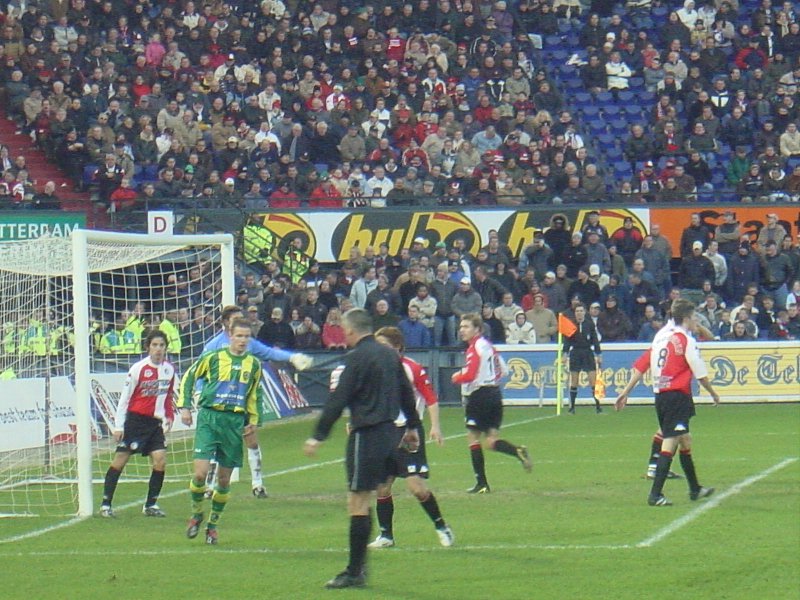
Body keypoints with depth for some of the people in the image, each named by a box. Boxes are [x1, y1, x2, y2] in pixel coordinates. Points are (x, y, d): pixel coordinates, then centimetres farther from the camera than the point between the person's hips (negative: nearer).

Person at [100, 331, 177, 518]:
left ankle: (151, 505, 5)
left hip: (155, 422, 4)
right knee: (120, 460, -3)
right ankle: (105, 505, 2)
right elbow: (124, 397, -7)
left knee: (160, 460, -7)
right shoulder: (138, 369, -10)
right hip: (135, 419, -4)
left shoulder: (169, 369, 4)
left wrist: (169, 417, 7)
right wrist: (118, 426, -8)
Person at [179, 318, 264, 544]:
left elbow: (255, 394, 22)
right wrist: (185, 406, 0)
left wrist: (253, 421, 14)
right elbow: (188, 378, 7)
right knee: (201, 473, -14)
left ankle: (213, 524, 22)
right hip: (209, 417, -3)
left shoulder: (254, 364, 8)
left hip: (235, 422, 3)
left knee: (224, 479, 6)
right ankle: (197, 514, 11)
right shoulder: (213, 358, -2)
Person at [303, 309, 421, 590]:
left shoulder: (357, 357, -13)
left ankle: (354, 573, -4)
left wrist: (318, 437, -12)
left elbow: (338, 400, -15)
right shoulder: (389, 354, 12)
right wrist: (412, 426, 32)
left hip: (366, 434, -8)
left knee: (358, 502, -5)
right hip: (389, 432, 8)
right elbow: (406, 392, 20)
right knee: (362, 501, 14)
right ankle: (358, 565, 14)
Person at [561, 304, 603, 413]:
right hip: (575, 353, 0)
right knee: (574, 382, 2)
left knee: (593, 381, -7)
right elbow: (567, 340, 2)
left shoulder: (590, 324, 2)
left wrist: (599, 355, 4)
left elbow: (595, 340, 6)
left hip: (588, 353, 0)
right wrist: (565, 354, -7)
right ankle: (572, 407, 9)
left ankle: (598, 405, -4)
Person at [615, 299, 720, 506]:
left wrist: (626, 392, 13)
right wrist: (713, 394, 9)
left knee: (685, 441, 21)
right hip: (678, 396, -8)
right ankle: (655, 494, -18)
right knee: (670, 443, -11)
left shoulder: (661, 336, 11)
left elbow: (641, 364, 10)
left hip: (660, 396, 8)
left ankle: (695, 489, 34)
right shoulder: (686, 340, -10)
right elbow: (700, 373, -7)